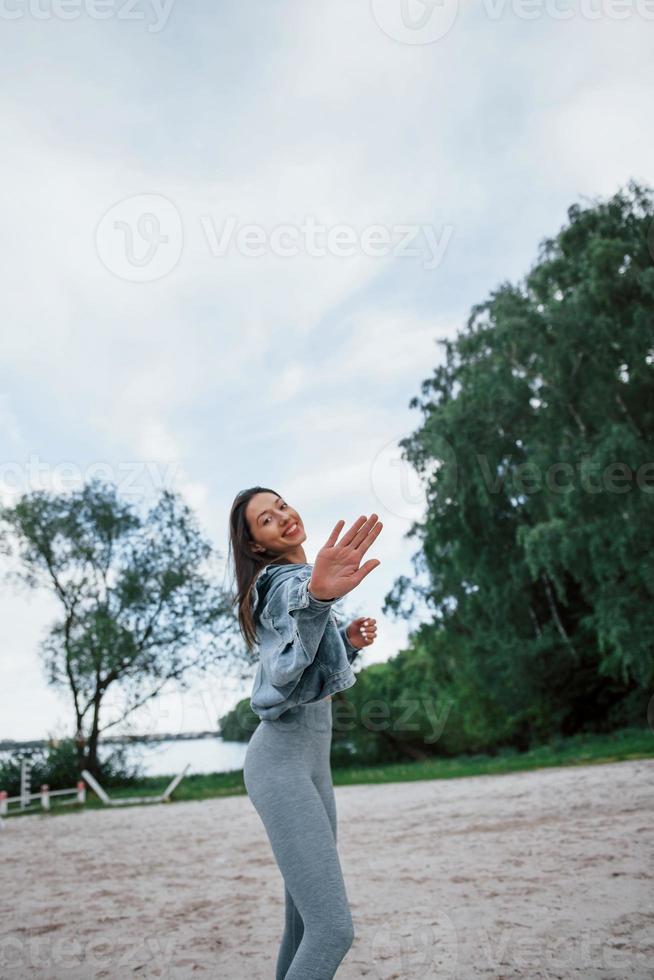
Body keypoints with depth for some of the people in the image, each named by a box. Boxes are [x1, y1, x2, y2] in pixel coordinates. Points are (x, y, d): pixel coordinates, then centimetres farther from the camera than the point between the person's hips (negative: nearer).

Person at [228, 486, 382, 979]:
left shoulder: (297, 581, 15)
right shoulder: (291, 581, -13)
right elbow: (285, 675, -36)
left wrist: (349, 641, 5)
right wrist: (317, 598, -55)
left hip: (312, 761, 9)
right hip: (282, 763, -9)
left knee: (304, 921, 15)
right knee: (333, 929, -13)